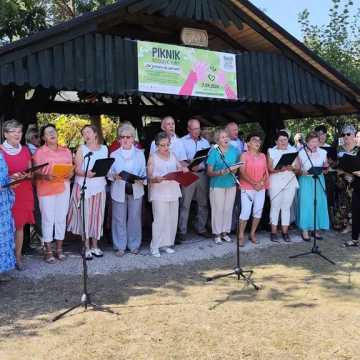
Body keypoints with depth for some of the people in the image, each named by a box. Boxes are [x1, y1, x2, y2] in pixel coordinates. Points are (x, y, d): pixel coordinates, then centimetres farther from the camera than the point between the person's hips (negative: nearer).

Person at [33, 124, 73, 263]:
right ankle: (48, 251, 9)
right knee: (48, 219, -1)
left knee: (61, 218, 7)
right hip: (46, 189, -3)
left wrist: (70, 174, -9)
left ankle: (59, 249, 18)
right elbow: (36, 173, -3)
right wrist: (45, 176, -23)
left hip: (63, 187, 4)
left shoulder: (66, 151, 10)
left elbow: (71, 169, 13)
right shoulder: (39, 152, -1)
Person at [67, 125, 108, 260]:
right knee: (85, 215, -1)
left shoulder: (104, 148, 8)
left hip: (99, 186, 3)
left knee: (97, 215, 7)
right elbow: (77, 170, -8)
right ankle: (87, 247, 7)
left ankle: (95, 246, 18)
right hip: (84, 186, -3)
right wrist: (86, 173, -27)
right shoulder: (81, 149, -1)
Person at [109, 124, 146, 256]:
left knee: (134, 218, 5)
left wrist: (141, 180, -15)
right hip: (119, 191, 0)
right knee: (119, 219, 2)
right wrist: (115, 176, -18)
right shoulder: (114, 154, 7)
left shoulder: (140, 153, 9)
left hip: (136, 190, 1)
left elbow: (144, 172, 6)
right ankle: (120, 246, 12)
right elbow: (109, 173, 4)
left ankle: (134, 245, 18)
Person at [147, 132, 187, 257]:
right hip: (159, 193, -5)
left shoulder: (173, 155, 12)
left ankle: (166, 244, 18)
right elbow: (149, 176, -5)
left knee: (172, 219, 6)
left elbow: (181, 169, 15)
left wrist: (184, 169, -8)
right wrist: (156, 179, -26)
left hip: (173, 192, 5)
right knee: (160, 219, -8)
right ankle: (155, 246, 2)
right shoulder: (152, 157, -1)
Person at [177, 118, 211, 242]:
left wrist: (199, 166, -8)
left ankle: (201, 228, 22)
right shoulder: (182, 141, 2)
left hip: (202, 174, 5)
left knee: (203, 203, 10)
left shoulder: (205, 142, 14)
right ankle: (182, 231, 1)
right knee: (185, 204, -5)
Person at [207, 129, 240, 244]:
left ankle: (225, 232, 22)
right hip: (217, 185, -4)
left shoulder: (234, 150, 3)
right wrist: (221, 172, -24)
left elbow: (238, 165, 14)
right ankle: (217, 233, 13)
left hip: (231, 184, 4)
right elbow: (209, 172, -9)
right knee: (218, 209, 1)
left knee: (228, 209, 9)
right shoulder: (214, 152, -9)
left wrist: (234, 169, -8)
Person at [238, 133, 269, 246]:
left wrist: (261, 183, -10)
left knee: (258, 211, 6)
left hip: (261, 188, 5)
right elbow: (242, 173, -10)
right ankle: (241, 236, 0)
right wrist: (253, 183, -19)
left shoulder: (263, 156, 12)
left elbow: (266, 172, 9)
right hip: (247, 188, -5)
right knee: (246, 212, -9)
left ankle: (252, 233, 19)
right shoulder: (244, 155, -3)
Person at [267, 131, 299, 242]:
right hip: (276, 182, -2)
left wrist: (292, 168, -16)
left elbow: (297, 169, 6)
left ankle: (285, 232, 11)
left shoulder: (293, 150, 10)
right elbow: (270, 169, -5)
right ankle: (273, 232, 5)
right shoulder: (271, 151, 4)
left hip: (290, 182, 2)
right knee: (275, 207, -1)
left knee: (286, 207, 4)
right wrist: (280, 169, -24)